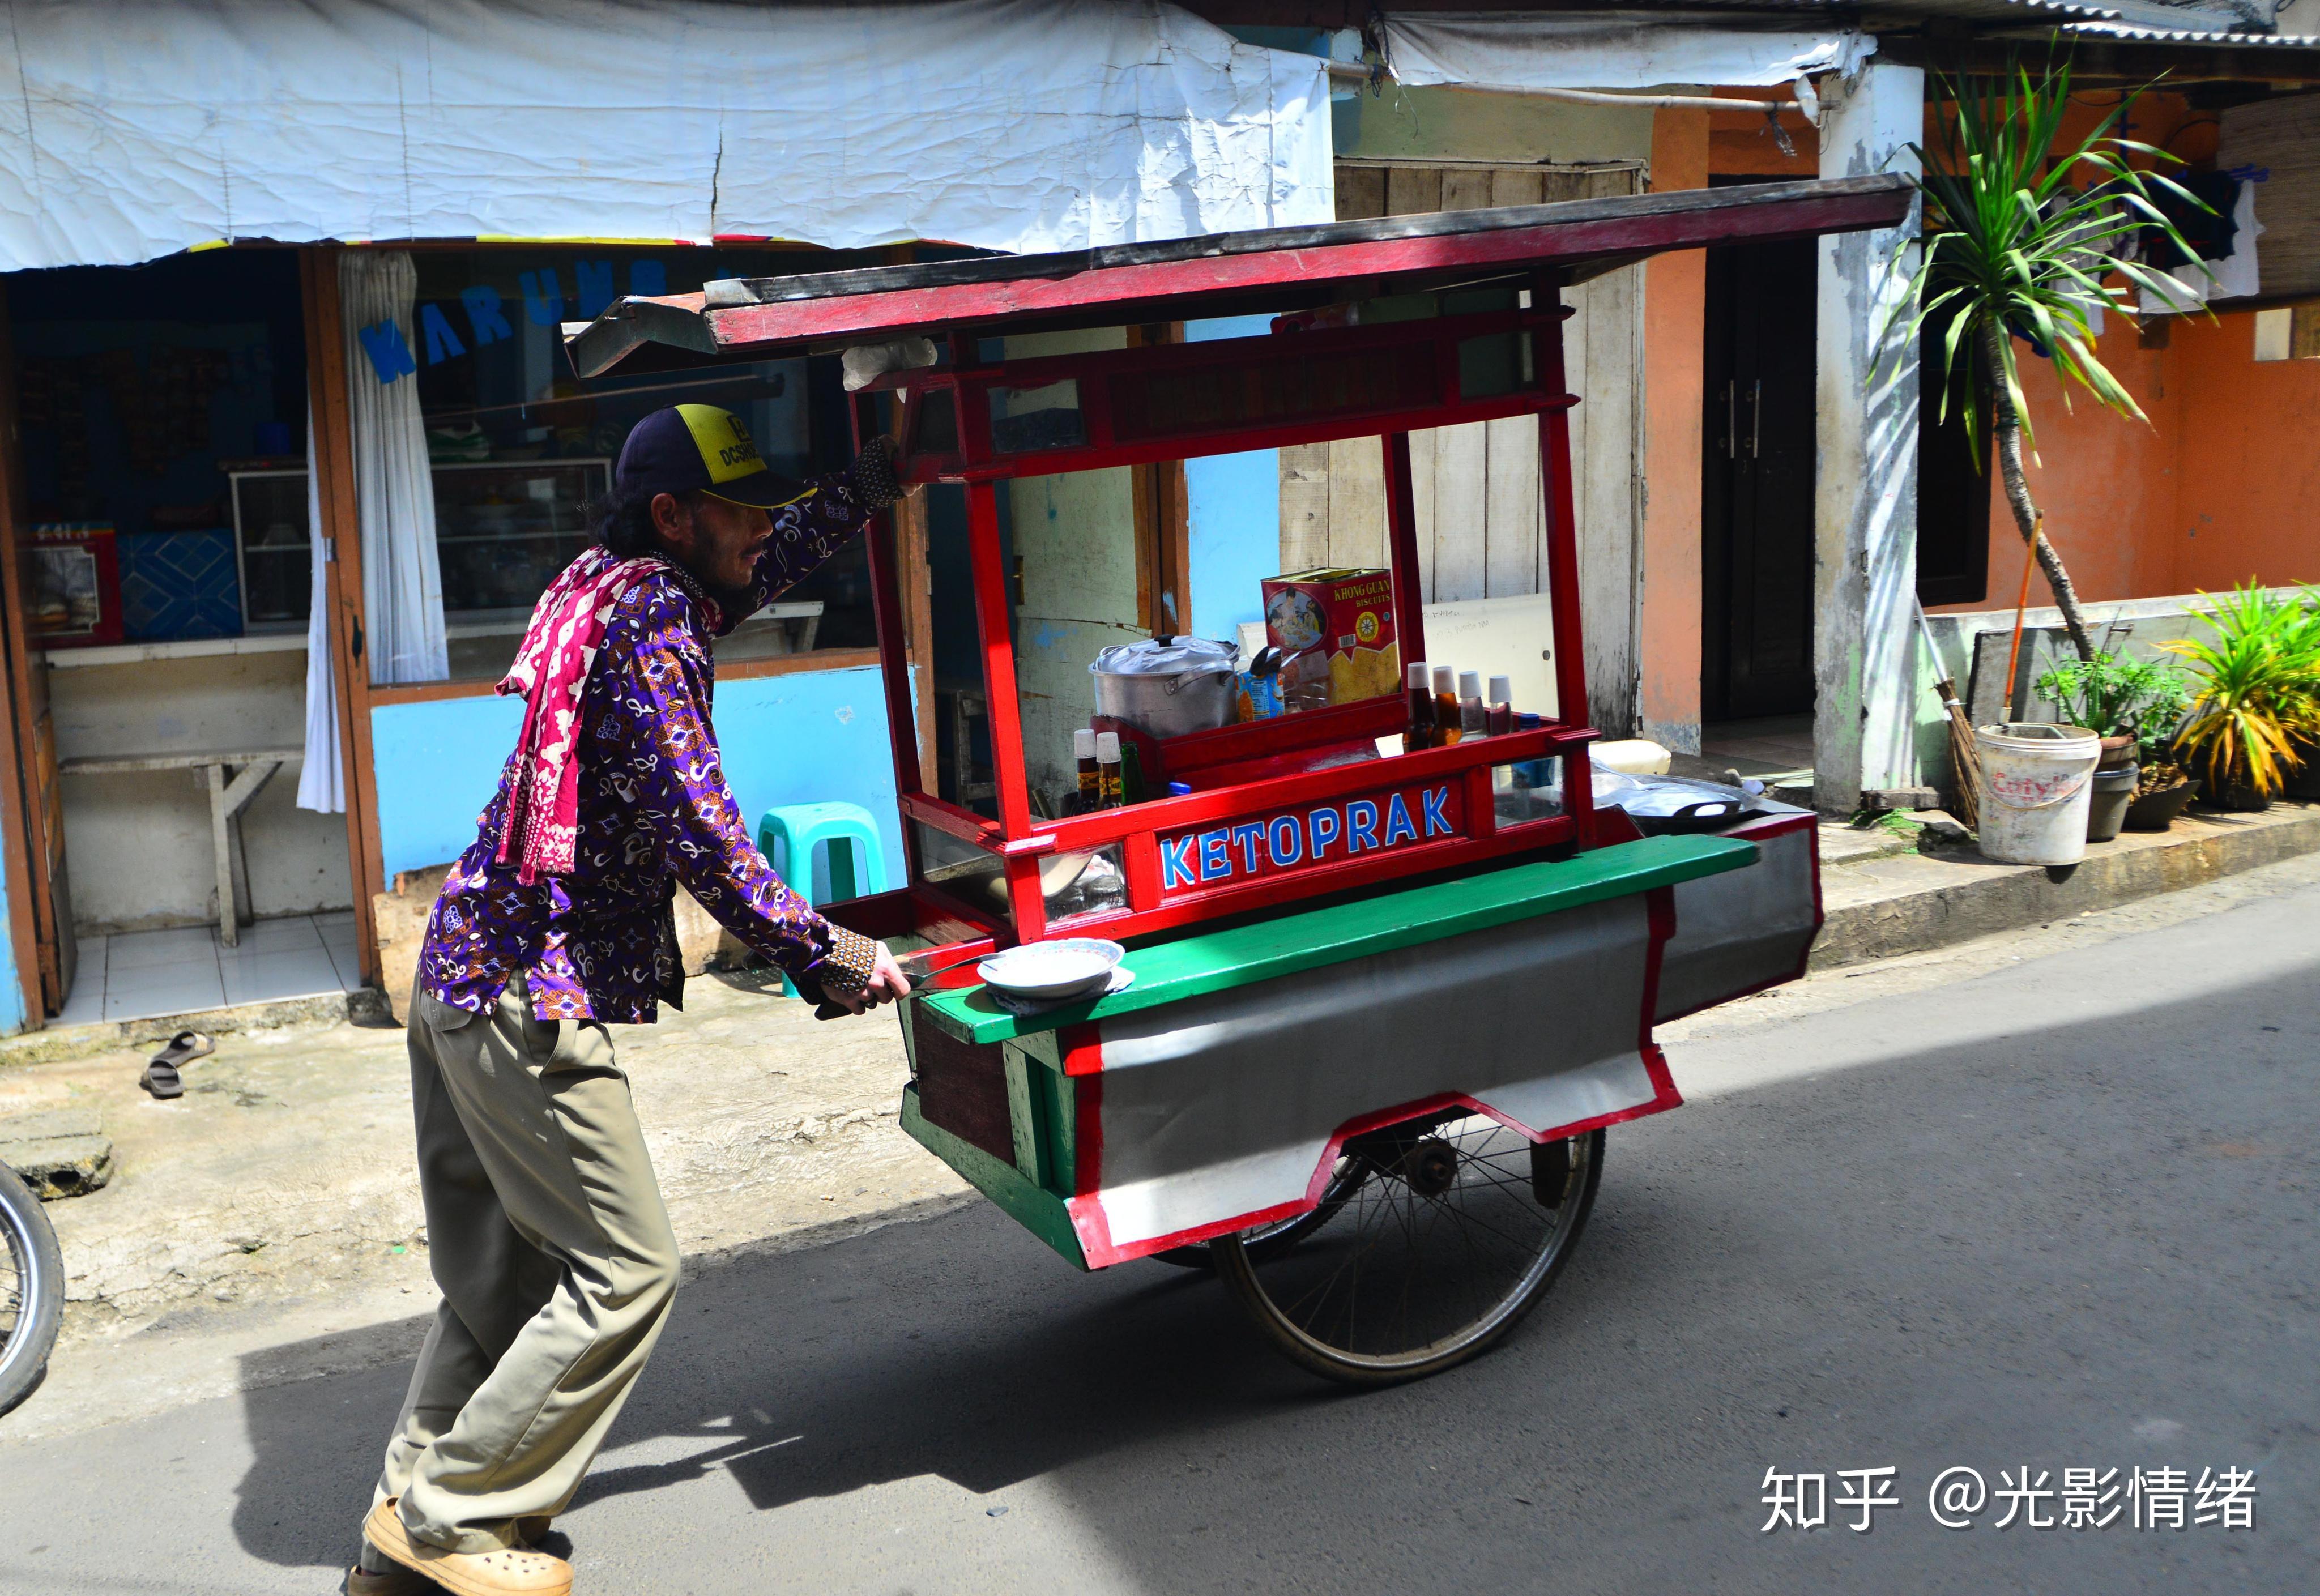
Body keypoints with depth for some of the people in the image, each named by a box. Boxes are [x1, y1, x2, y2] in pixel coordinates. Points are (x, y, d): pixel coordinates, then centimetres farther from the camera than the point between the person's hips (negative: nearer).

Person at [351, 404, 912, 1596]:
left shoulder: (620, 585, 13)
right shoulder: (650, 625, -16)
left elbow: (790, 549, 29)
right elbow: (700, 838, -21)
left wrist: (883, 469, 24)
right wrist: (829, 956, -14)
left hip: (462, 972, 10)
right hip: (533, 1001, -10)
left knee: (502, 1272, 17)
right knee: (624, 1271, -1)